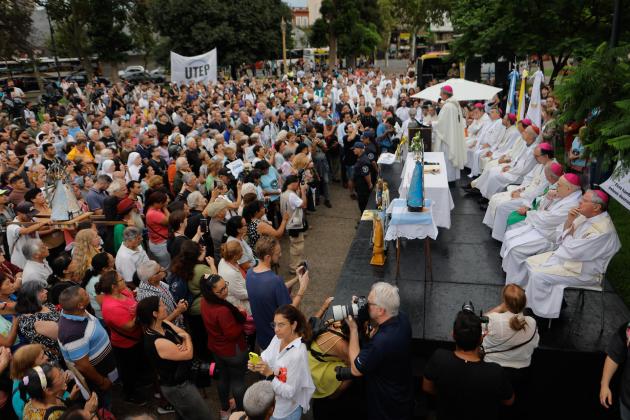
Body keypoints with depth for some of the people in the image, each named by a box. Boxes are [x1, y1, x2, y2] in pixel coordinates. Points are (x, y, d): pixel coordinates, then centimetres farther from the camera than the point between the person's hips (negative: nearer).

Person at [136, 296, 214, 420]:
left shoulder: (164, 324, -7)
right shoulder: (157, 342, -33)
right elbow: (188, 354, -24)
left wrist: (184, 344, -23)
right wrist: (187, 338, -6)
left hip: (182, 379, 9)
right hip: (177, 387, -9)